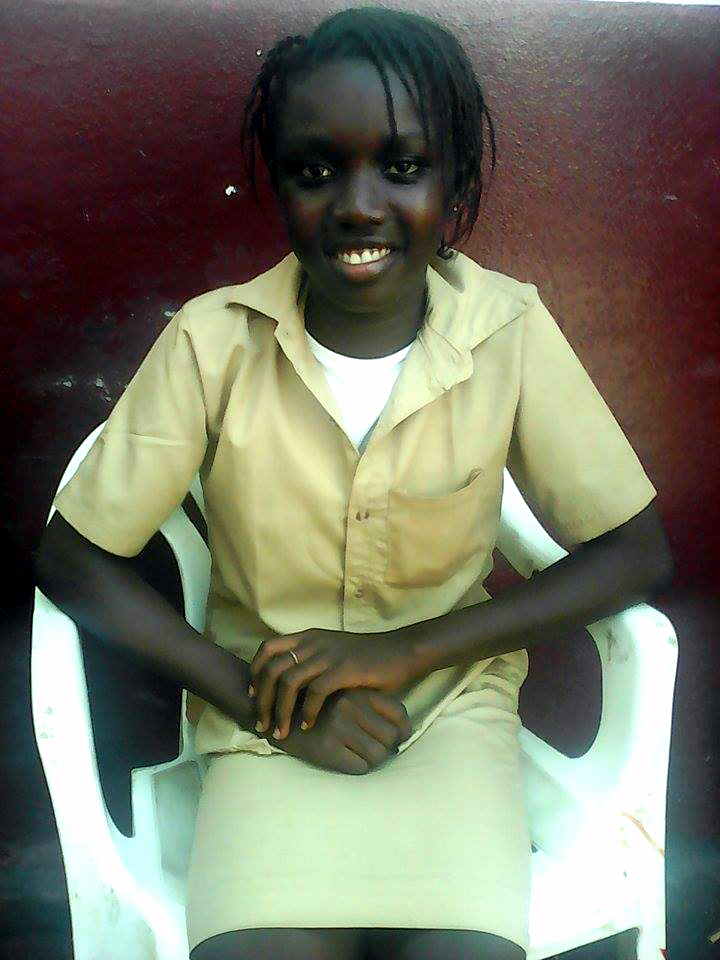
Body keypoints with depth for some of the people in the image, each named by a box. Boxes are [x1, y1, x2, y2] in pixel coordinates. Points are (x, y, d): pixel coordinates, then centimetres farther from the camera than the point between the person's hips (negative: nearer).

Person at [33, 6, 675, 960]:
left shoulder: (509, 332, -10)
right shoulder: (213, 343, -11)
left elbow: (637, 552, -5)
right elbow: (71, 558, -4)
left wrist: (405, 650, -15)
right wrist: (257, 697, -16)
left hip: (451, 707, 0)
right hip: (269, 725, 0)